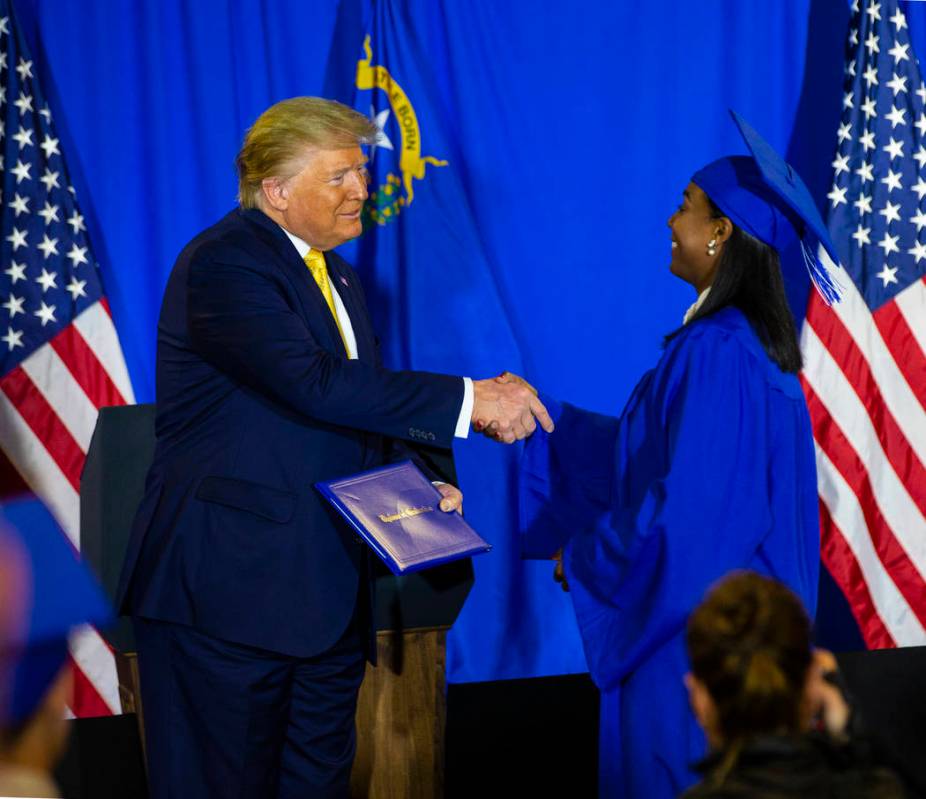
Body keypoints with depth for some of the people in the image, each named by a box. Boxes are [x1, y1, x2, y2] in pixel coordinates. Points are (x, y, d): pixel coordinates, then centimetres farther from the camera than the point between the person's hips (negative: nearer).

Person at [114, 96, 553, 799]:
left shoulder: (333, 273, 17)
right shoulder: (222, 265, -13)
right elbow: (314, 383, -27)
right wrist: (469, 400, -25)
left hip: (327, 595, 9)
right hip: (231, 589, -8)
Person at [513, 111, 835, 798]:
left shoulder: (717, 353, -23)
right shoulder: (743, 338, 8)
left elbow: (686, 510, -25)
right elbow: (646, 448, 17)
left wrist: (582, 556, -9)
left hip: (694, 632, -9)